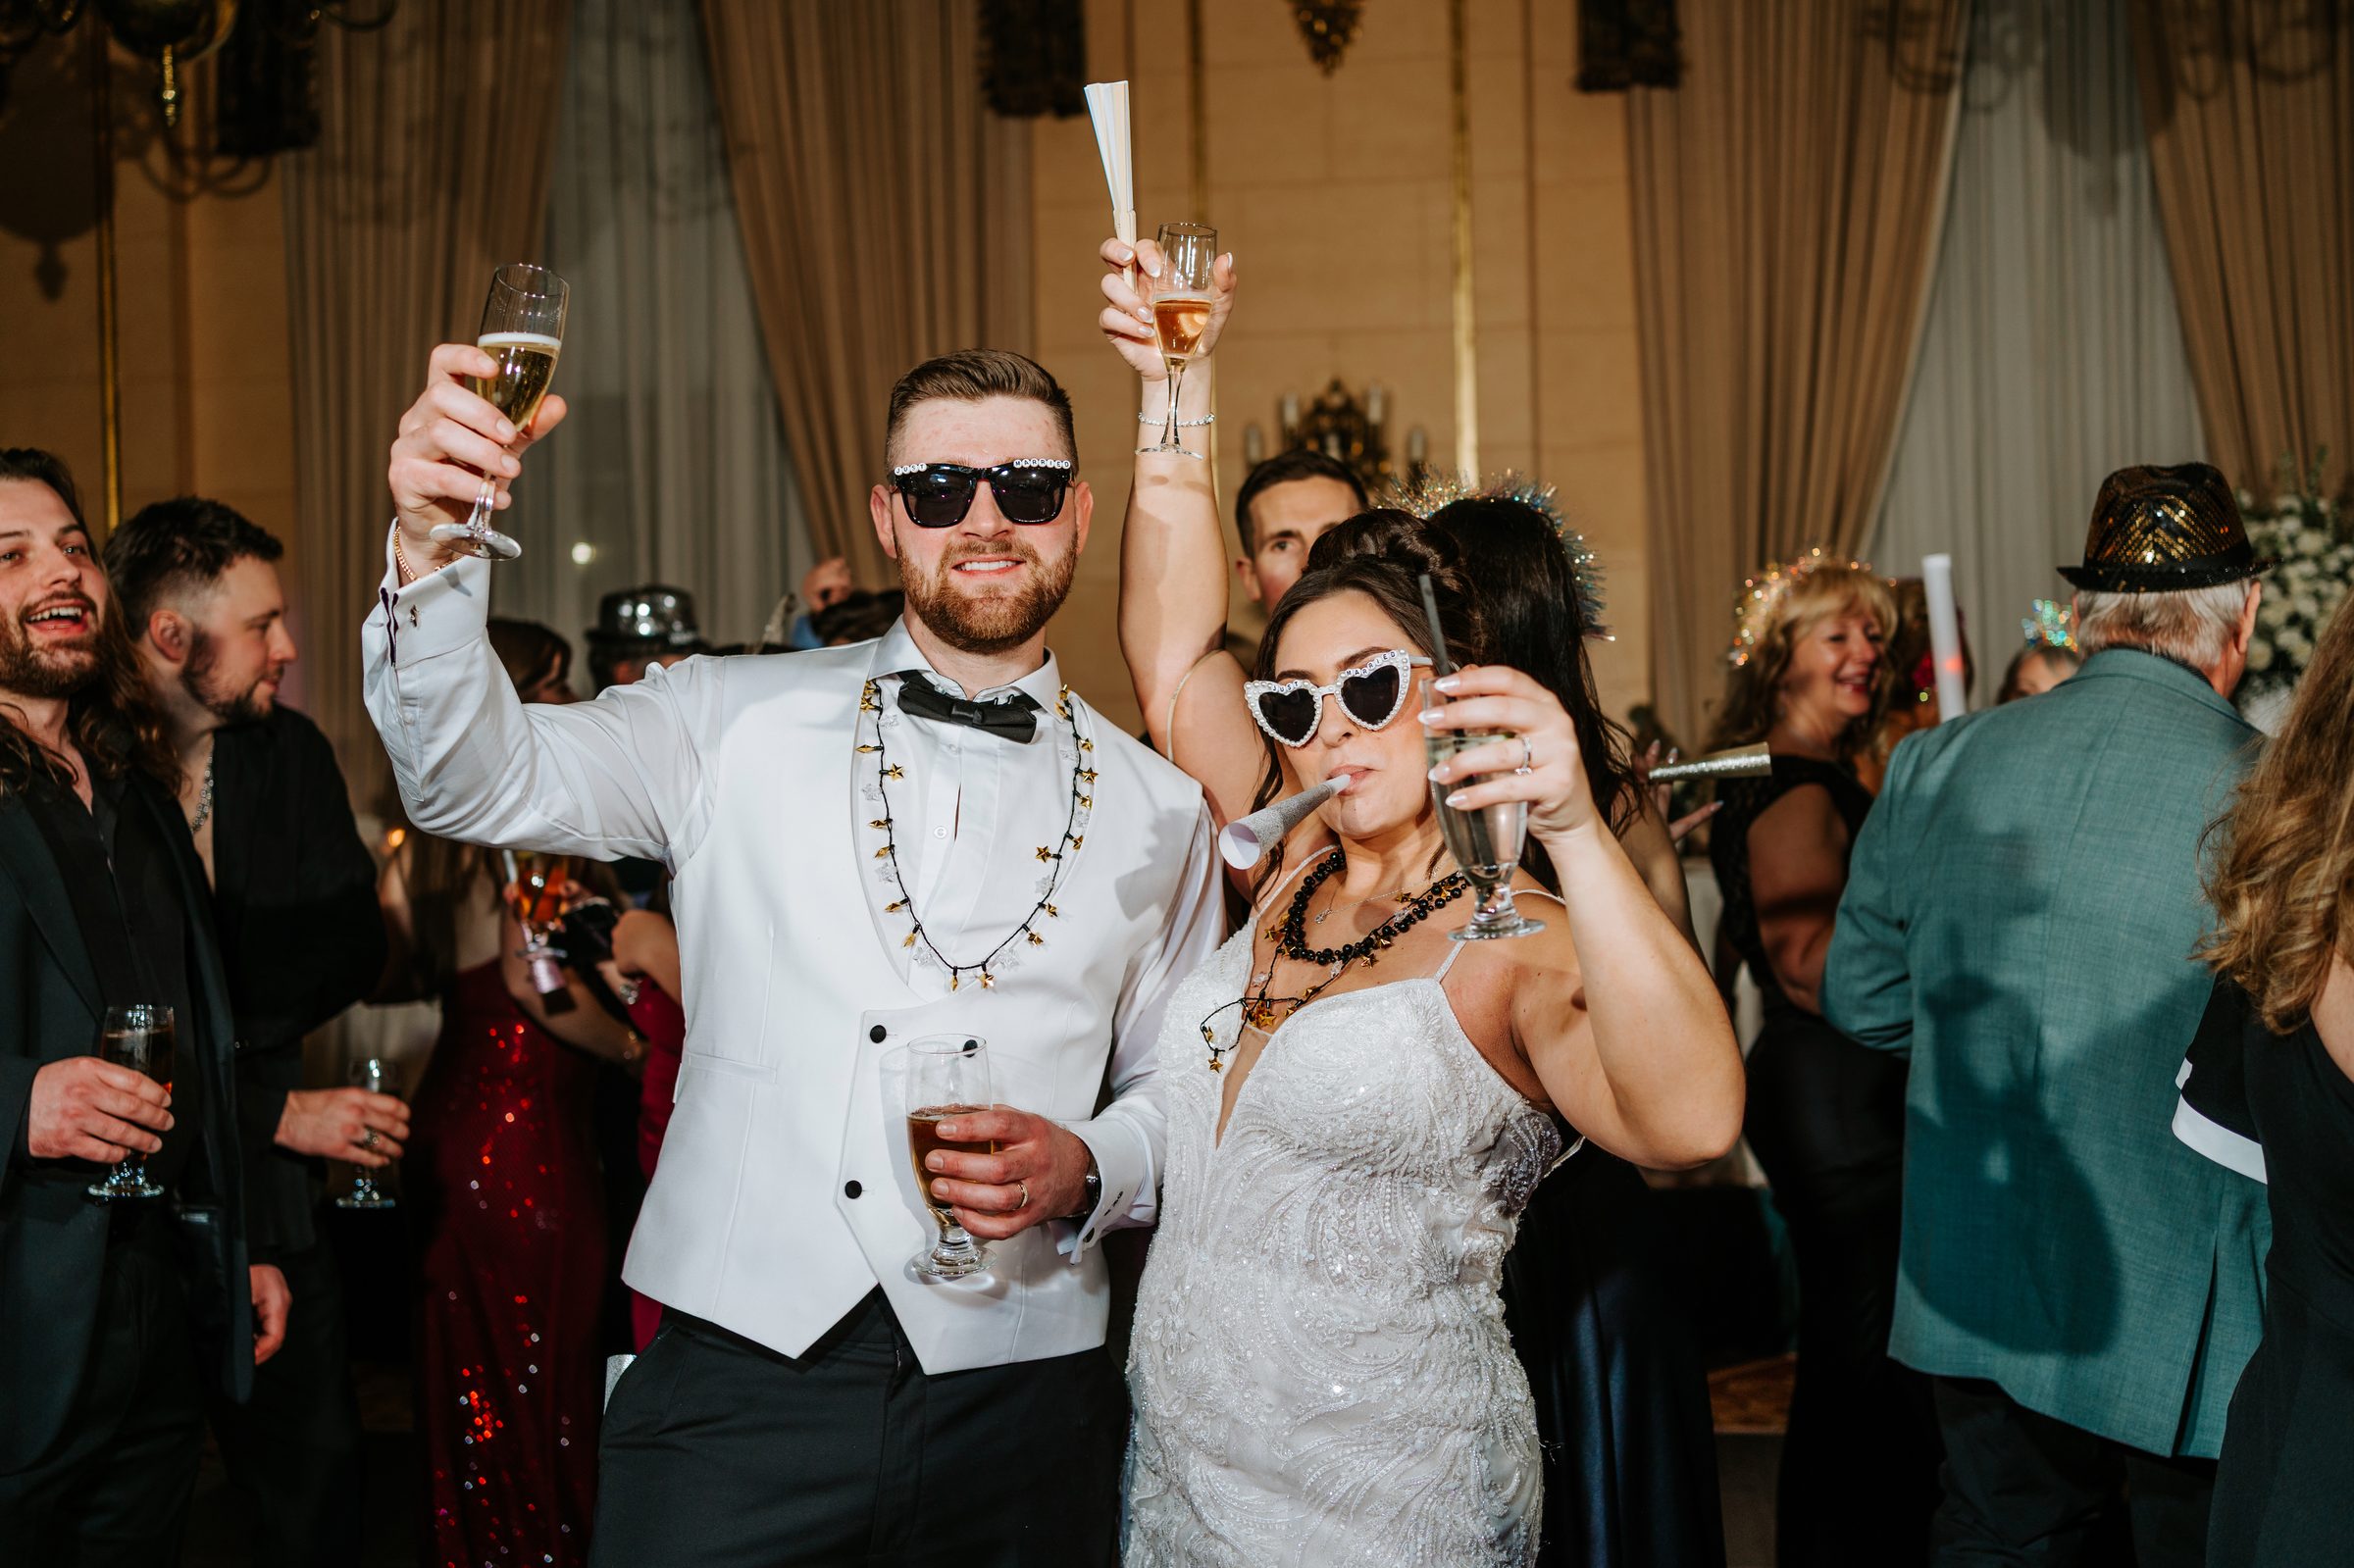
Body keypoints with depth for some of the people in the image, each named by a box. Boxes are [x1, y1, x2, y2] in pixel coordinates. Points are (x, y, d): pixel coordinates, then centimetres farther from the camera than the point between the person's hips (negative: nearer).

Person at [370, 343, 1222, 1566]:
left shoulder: (1154, 806, 8)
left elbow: (1180, 1094, 14)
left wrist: (1086, 1173, -7)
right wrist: (429, 546, -25)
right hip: (736, 1378, -1)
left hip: (1019, 1406, 2)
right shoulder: (741, 724, 4)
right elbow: (476, 779, -8)